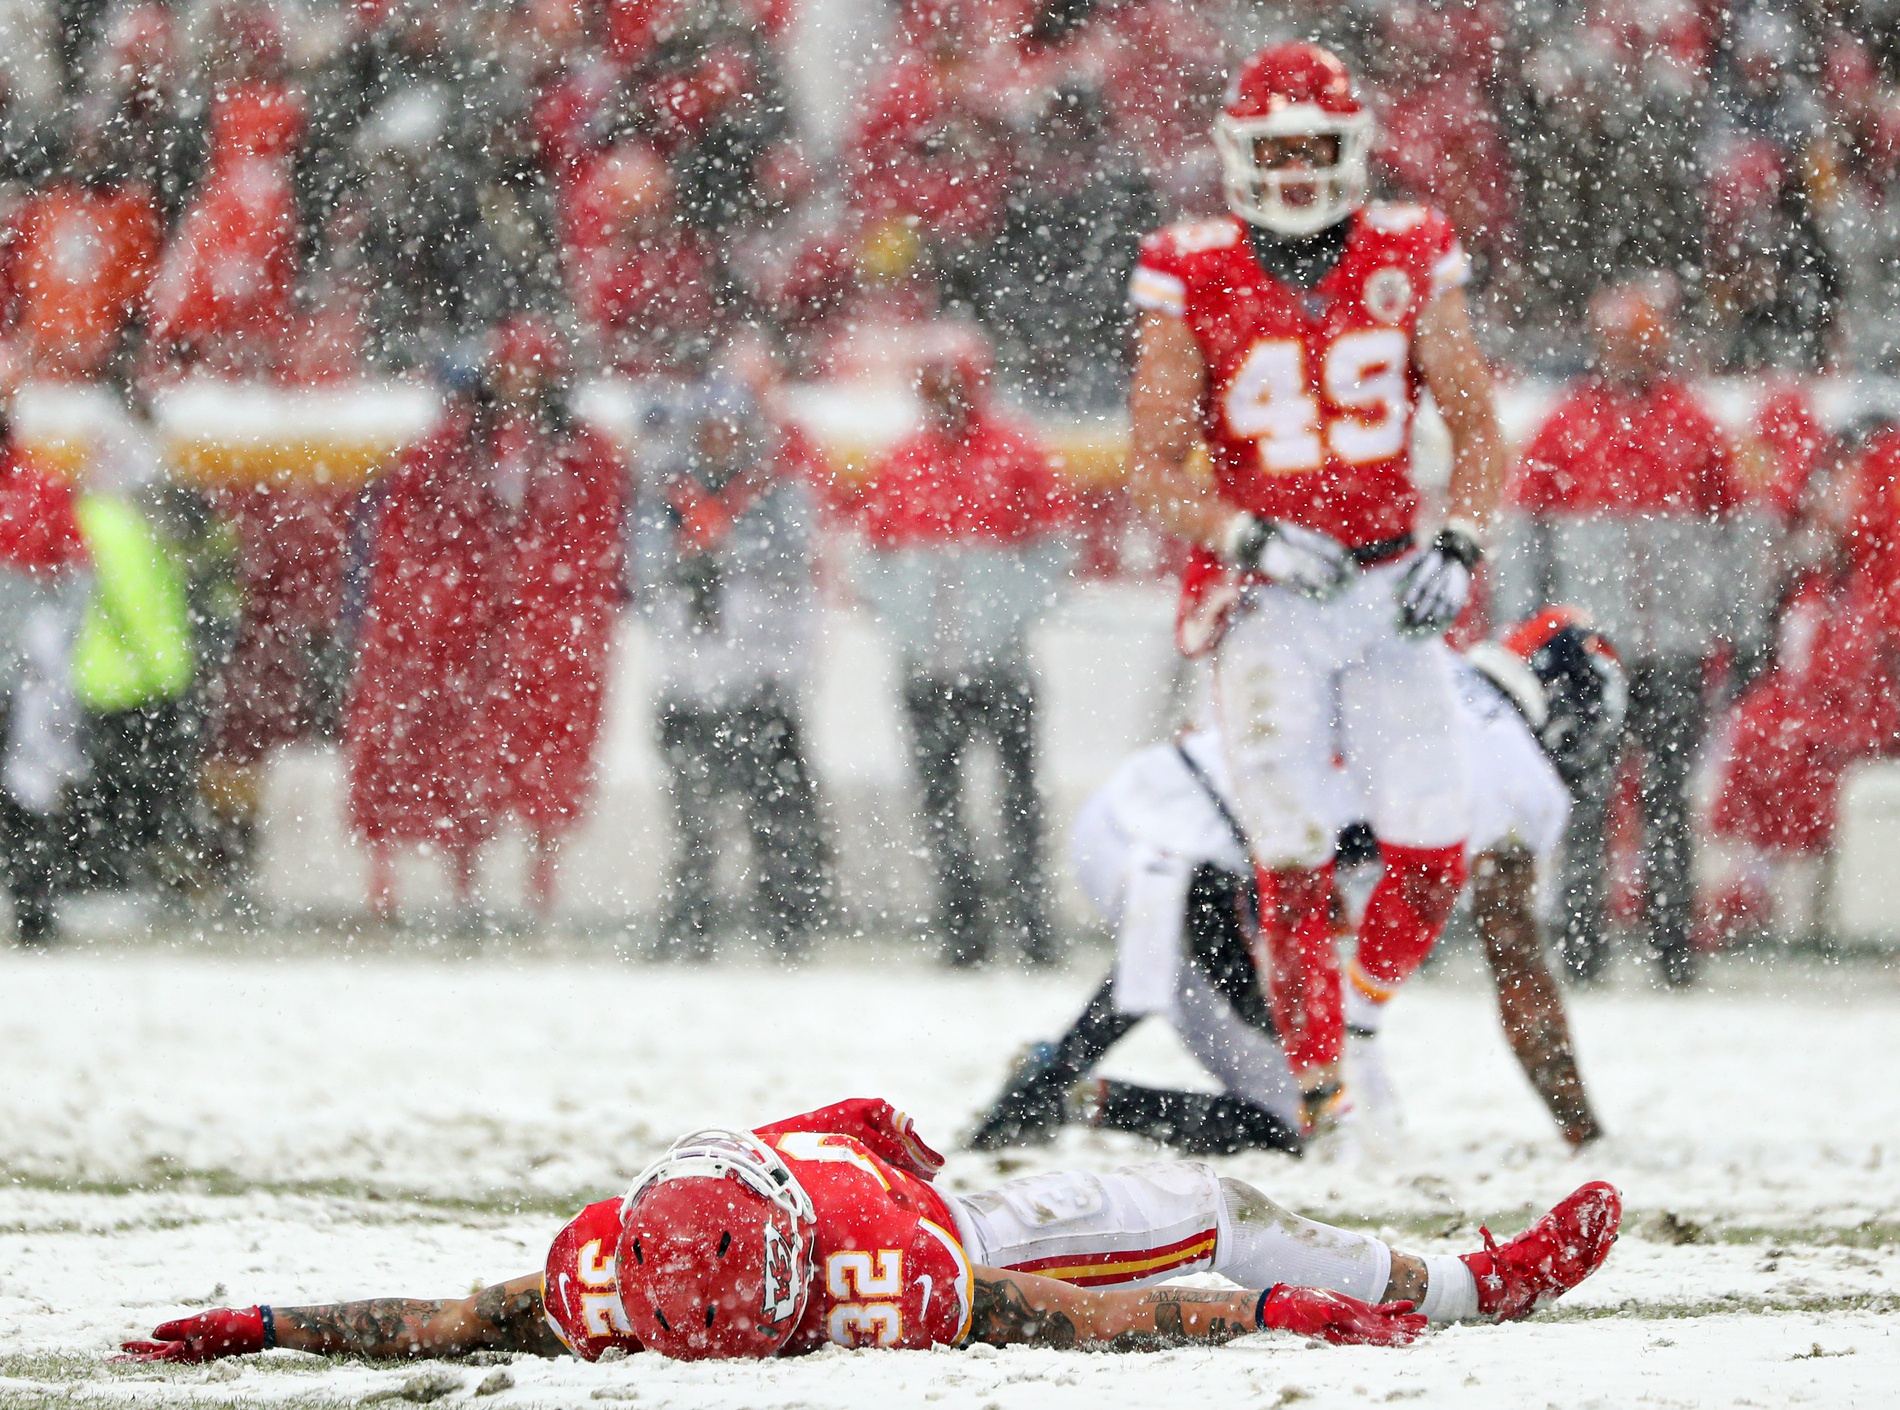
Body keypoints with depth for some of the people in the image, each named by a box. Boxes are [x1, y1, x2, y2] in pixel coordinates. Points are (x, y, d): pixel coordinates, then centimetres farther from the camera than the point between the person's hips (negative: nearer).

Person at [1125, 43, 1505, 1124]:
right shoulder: (1194, 279, -4)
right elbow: (1156, 469, -2)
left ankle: (1363, 1023, 20)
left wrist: (1458, 549, -11)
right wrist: (1253, 538, -19)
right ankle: (1317, 1084, -1)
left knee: (1433, 850, -5)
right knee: (1294, 861, -9)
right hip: (1267, 597, -2)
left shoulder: (1410, 261, 1)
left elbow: (1479, 430, 5)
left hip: (1390, 587, 2)